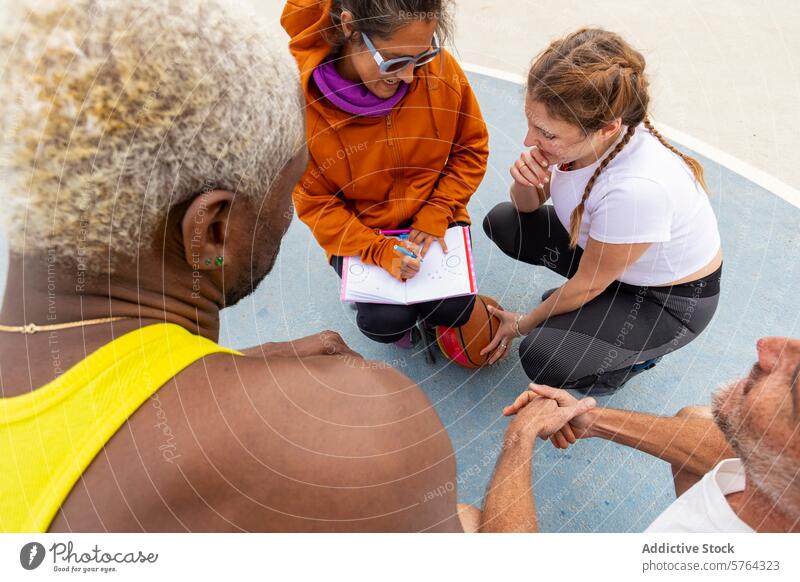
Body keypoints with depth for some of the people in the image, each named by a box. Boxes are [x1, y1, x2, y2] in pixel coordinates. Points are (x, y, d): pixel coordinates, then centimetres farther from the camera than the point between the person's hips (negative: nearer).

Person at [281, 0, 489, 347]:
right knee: (388, 321, -17)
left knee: (453, 310, -15)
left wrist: (437, 213, -14)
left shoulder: (439, 68, -19)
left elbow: (472, 149, -2)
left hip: (431, 218, 2)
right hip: (357, 230, -1)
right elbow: (313, 201, -13)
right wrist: (378, 251, -24)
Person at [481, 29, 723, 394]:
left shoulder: (638, 188, -41)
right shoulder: (580, 133, -22)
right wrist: (524, 183, -28)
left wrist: (522, 324, -8)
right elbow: (529, 206, -3)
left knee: (543, 360, -23)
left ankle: (639, 353, 7)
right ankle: (584, 302, 12)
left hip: (672, 300, -7)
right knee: (502, 222, -4)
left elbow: (588, 285, -23)